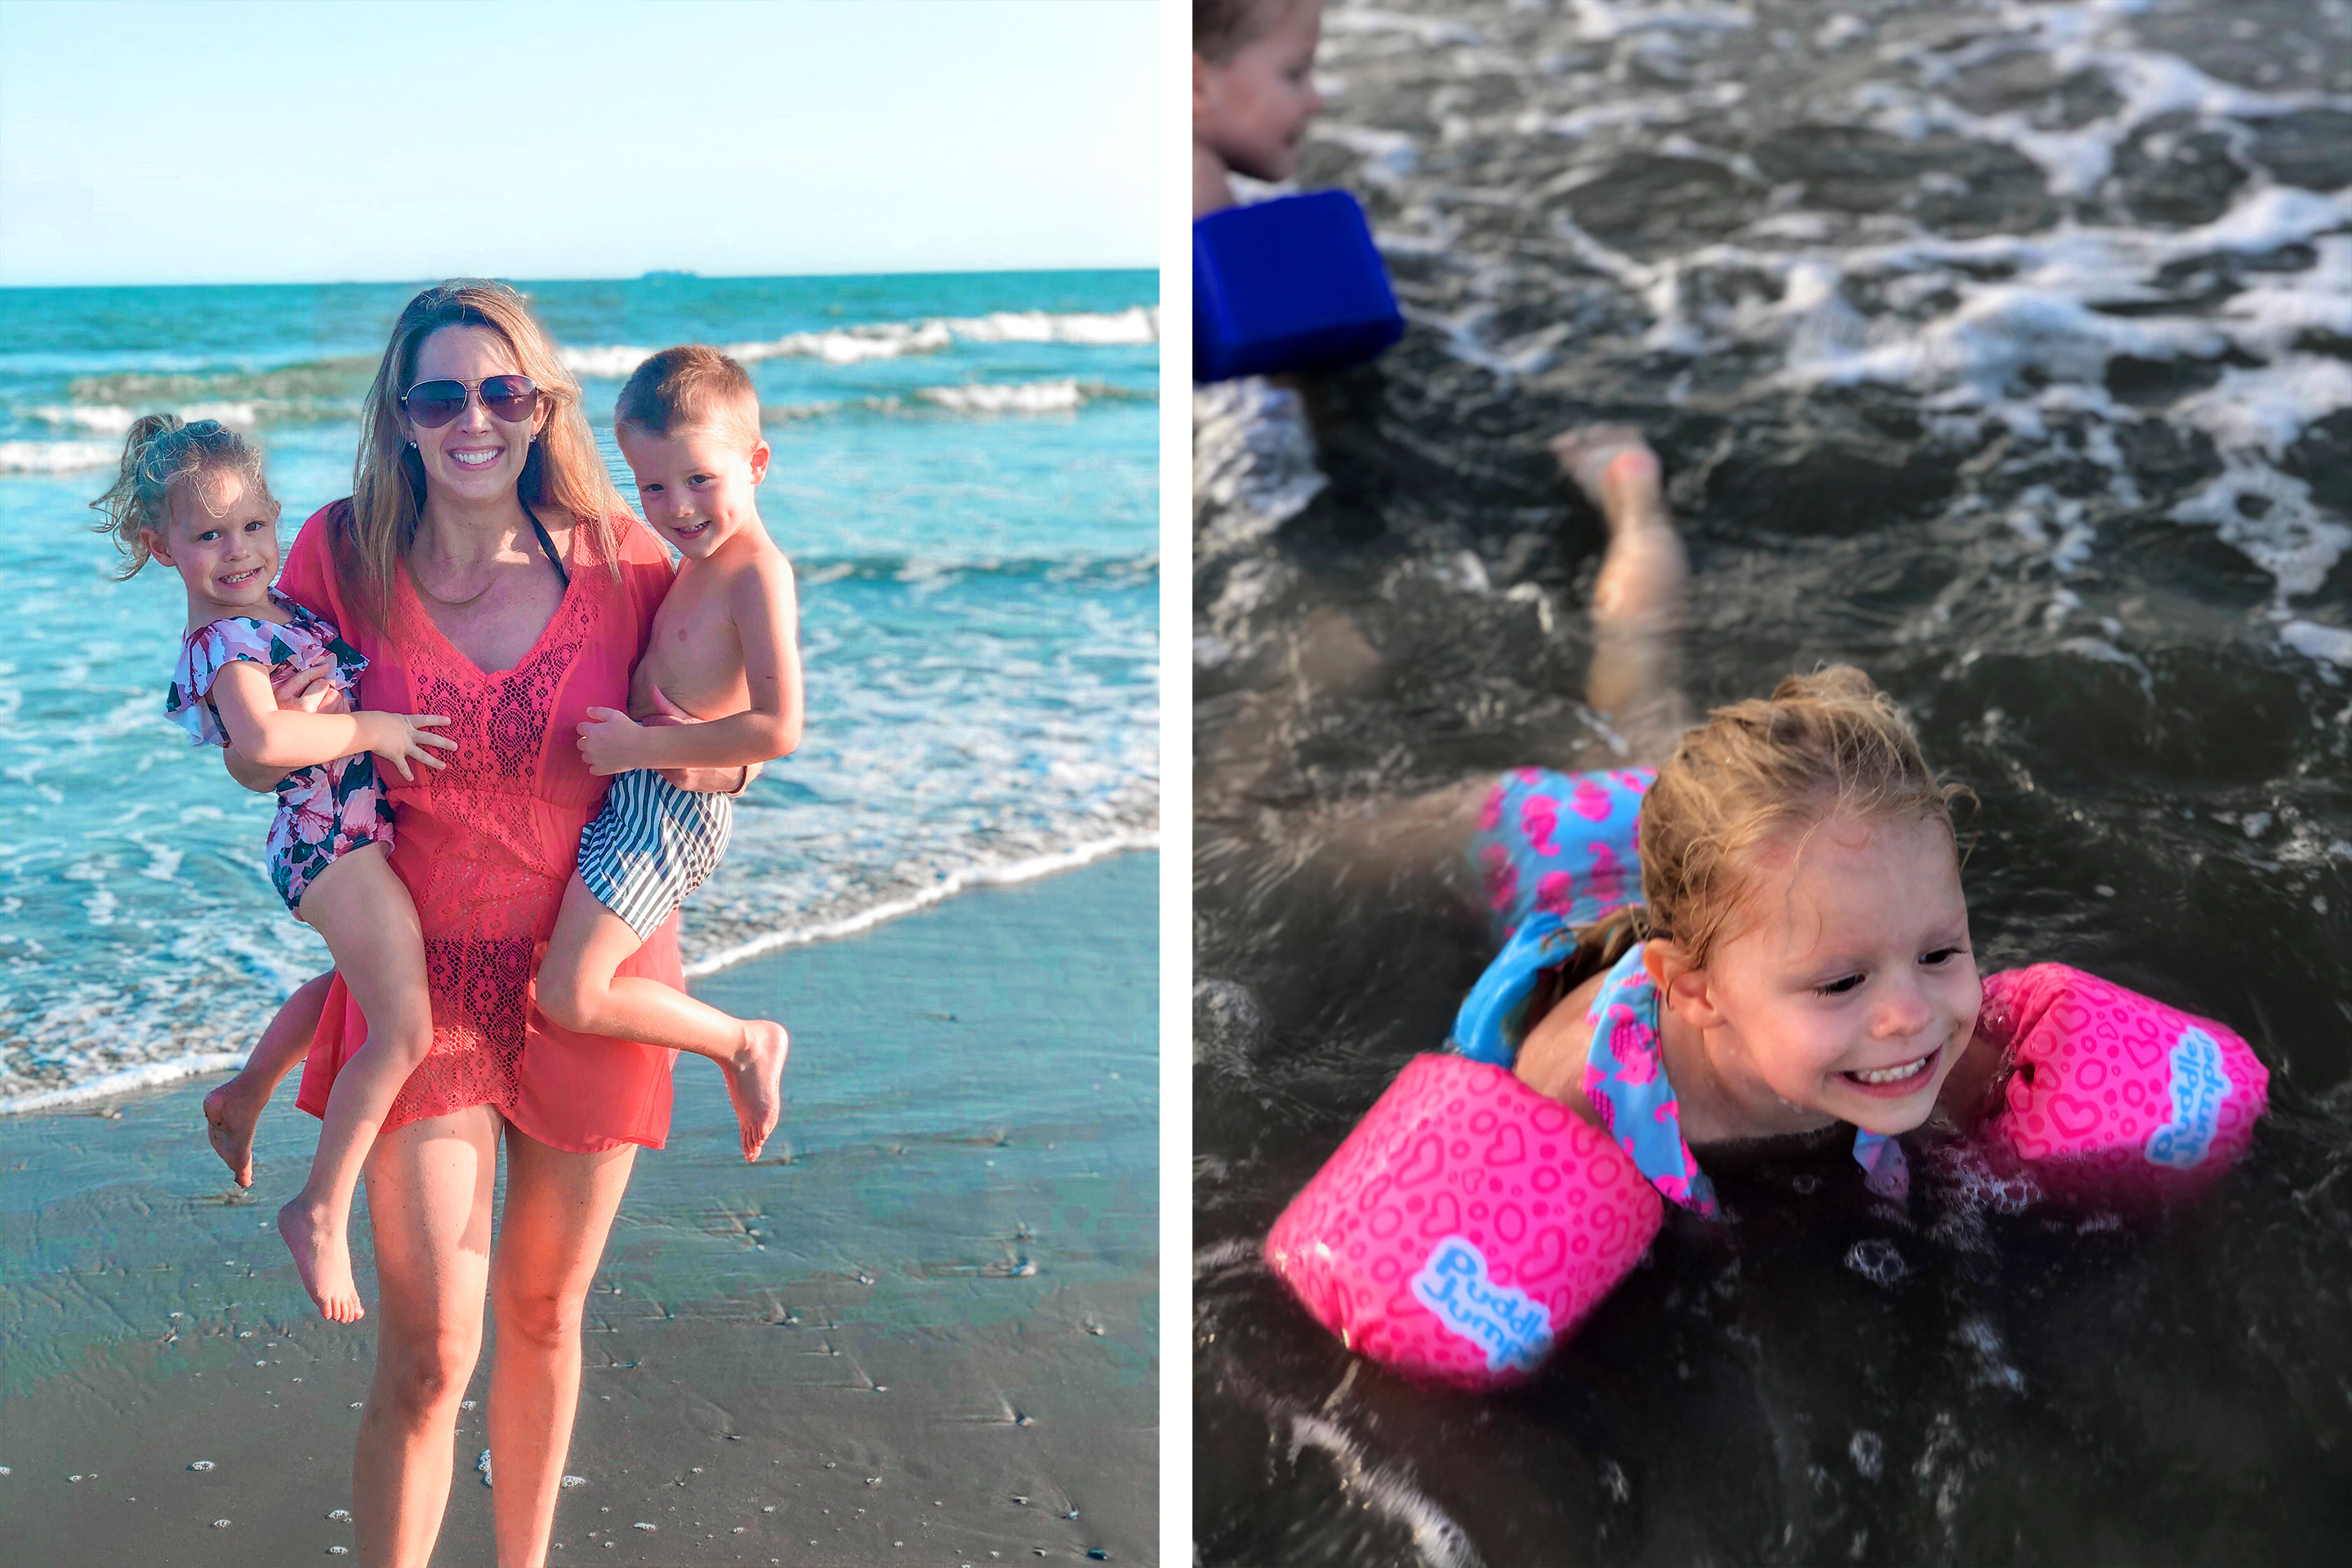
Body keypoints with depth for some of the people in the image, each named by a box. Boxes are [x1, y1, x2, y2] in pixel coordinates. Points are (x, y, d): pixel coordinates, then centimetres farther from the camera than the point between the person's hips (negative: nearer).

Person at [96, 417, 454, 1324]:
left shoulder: (277, 608, 10)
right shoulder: (223, 643, -19)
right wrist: (372, 729, -28)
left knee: (365, 983, 30)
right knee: (406, 1034, -10)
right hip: (335, 838, -10)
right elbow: (262, 738, -38)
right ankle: (320, 1213, 2)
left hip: (359, 830, 10)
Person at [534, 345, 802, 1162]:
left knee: (570, 996, -15)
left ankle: (744, 1042, 2)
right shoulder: (700, 563, 12)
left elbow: (776, 728, -27)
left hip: (669, 806, -10)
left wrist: (641, 745, -24)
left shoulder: (756, 573, -18)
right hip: (635, 795, 10)